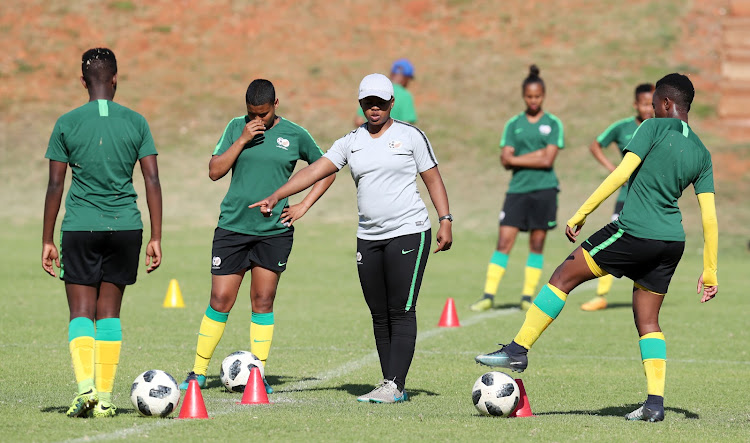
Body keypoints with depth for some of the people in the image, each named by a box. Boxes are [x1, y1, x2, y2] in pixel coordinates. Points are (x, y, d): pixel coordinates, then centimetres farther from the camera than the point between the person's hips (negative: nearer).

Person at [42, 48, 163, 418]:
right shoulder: (136, 123, 3)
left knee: (81, 312, 2)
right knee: (109, 312, 9)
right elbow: (152, 181, 0)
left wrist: (47, 241, 5)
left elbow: (55, 186, -1)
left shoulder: (66, 124, -1)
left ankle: (85, 386, -18)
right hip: (125, 227, 2)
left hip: (79, 227, -1)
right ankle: (104, 398, 5)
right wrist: (156, 239, 3)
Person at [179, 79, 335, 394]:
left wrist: (303, 206, 4)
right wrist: (243, 140, -12)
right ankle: (198, 372, 9)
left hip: (274, 230, 0)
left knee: (263, 302, 1)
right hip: (232, 226, 0)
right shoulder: (236, 127, 4)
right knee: (220, 301, -1)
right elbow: (214, 172, -3)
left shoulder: (294, 135, 3)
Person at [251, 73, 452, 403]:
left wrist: (445, 221, -4)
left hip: (409, 232, -5)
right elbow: (316, 170, 4)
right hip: (368, 237, 5)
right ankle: (391, 387, 7)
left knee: (401, 312, -10)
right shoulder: (352, 142, 11)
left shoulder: (410, 136, 2)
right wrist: (275, 196, -6)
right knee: (379, 316, 4)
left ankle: (394, 385, -13)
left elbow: (433, 179, 5)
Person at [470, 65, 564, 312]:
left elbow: (548, 160, -8)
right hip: (517, 189, 1)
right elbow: (505, 160, 0)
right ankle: (488, 296, -5)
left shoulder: (553, 124, 3)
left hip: (544, 190, -1)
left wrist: (518, 159, -5)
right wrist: (536, 156, -7)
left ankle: (527, 297, 10)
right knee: (504, 242, -6)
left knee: (537, 245, 2)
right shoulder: (513, 124, 10)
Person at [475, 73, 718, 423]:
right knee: (648, 321, 14)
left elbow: (621, 173, -12)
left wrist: (581, 213, -10)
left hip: (634, 233, -6)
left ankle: (518, 350, 4)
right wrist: (710, 272, 13)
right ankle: (655, 402, 5)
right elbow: (709, 217, 9)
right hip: (672, 241, 6)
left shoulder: (654, 129, -3)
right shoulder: (702, 155, 12)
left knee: (563, 276, 4)